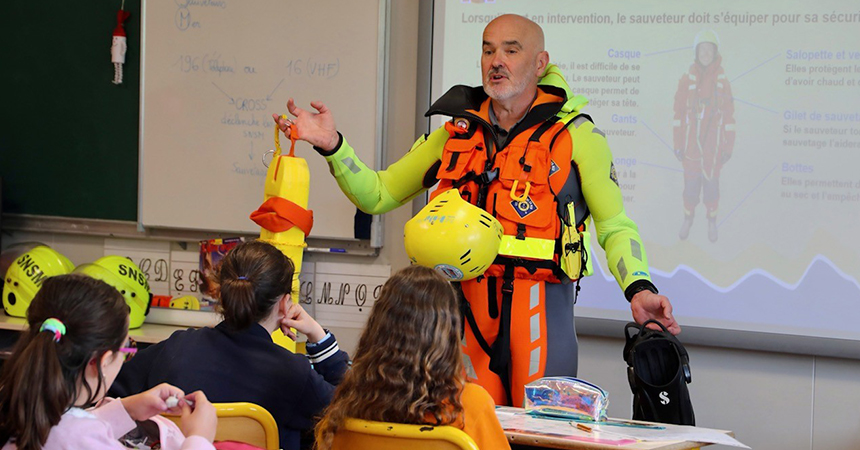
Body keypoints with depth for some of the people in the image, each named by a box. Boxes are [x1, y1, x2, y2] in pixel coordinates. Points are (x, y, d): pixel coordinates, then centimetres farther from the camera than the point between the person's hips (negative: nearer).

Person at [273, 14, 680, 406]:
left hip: (540, 310, -3)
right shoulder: (458, 133, 14)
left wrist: (638, 289, -19)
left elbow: (615, 227, -1)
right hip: (466, 311, 4)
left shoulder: (575, 134, 2)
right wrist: (332, 146, 2)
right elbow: (376, 195, 17)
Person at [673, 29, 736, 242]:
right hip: (691, 143, 0)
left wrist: (729, 147, -1)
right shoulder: (686, 80, -4)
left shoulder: (722, 82, -3)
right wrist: (677, 144, -1)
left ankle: (712, 222, 23)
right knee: (691, 183, 7)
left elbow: (729, 117, 0)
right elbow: (679, 114, 0)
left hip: (713, 145, 0)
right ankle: (688, 219, 26)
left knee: (711, 183, 6)